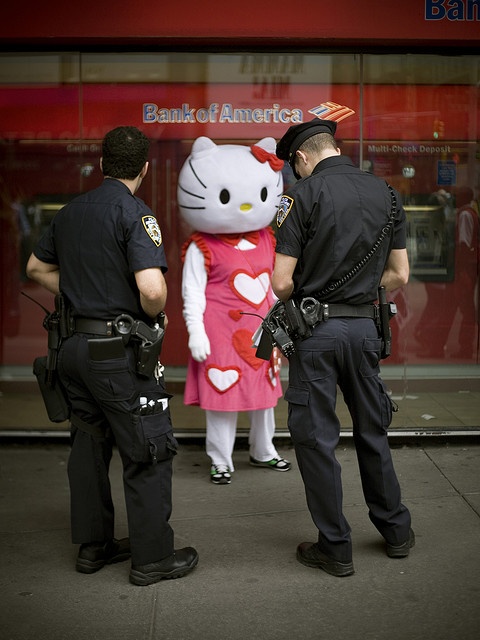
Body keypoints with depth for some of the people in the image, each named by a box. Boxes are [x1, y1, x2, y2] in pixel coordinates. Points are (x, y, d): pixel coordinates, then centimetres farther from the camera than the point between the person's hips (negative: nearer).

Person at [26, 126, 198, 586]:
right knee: (148, 452, 3)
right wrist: (155, 315, -6)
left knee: (89, 445, 17)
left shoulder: (71, 211, 9)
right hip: (119, 350, -8)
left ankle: (92, 545, 28)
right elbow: (152, 289, -27)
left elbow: (37, 267, 21)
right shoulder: (134, 213, -15)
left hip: (76, 344, 8)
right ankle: (152, 557, 10)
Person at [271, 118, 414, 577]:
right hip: (364, 327, 5)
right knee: (372, 431, 19)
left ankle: (335, 548, 15)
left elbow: (282, 283, -13)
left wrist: (306, 300, 8)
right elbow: (399, 275, 8)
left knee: (316, 438, 6)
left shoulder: (303, 194, -9)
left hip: (315, 331, -5)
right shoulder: (384, 194, 6)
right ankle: (395, 531, 32)